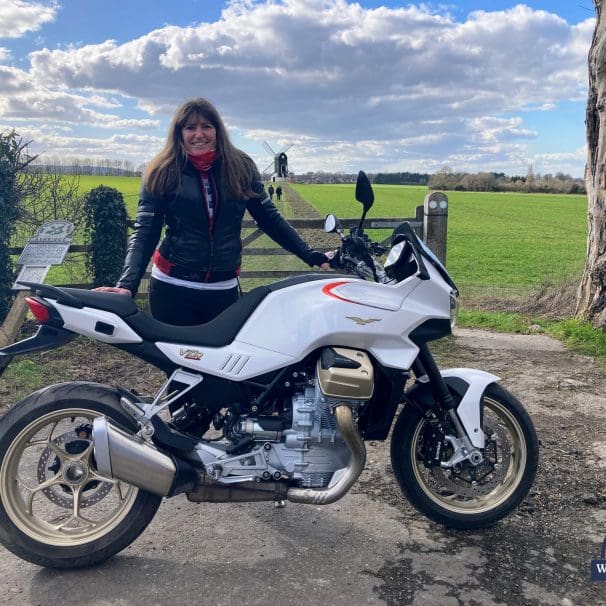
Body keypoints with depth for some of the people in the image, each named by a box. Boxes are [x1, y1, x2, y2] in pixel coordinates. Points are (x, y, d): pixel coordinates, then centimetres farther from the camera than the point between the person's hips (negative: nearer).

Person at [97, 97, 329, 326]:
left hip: (225, 289, 2)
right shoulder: (162, 173, -3)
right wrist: (127, 284, -22)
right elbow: (144, 232, -8)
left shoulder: (241, 168, 2)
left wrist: (312, 255, 0)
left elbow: (270, 218, 6)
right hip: (172, 289, -1)